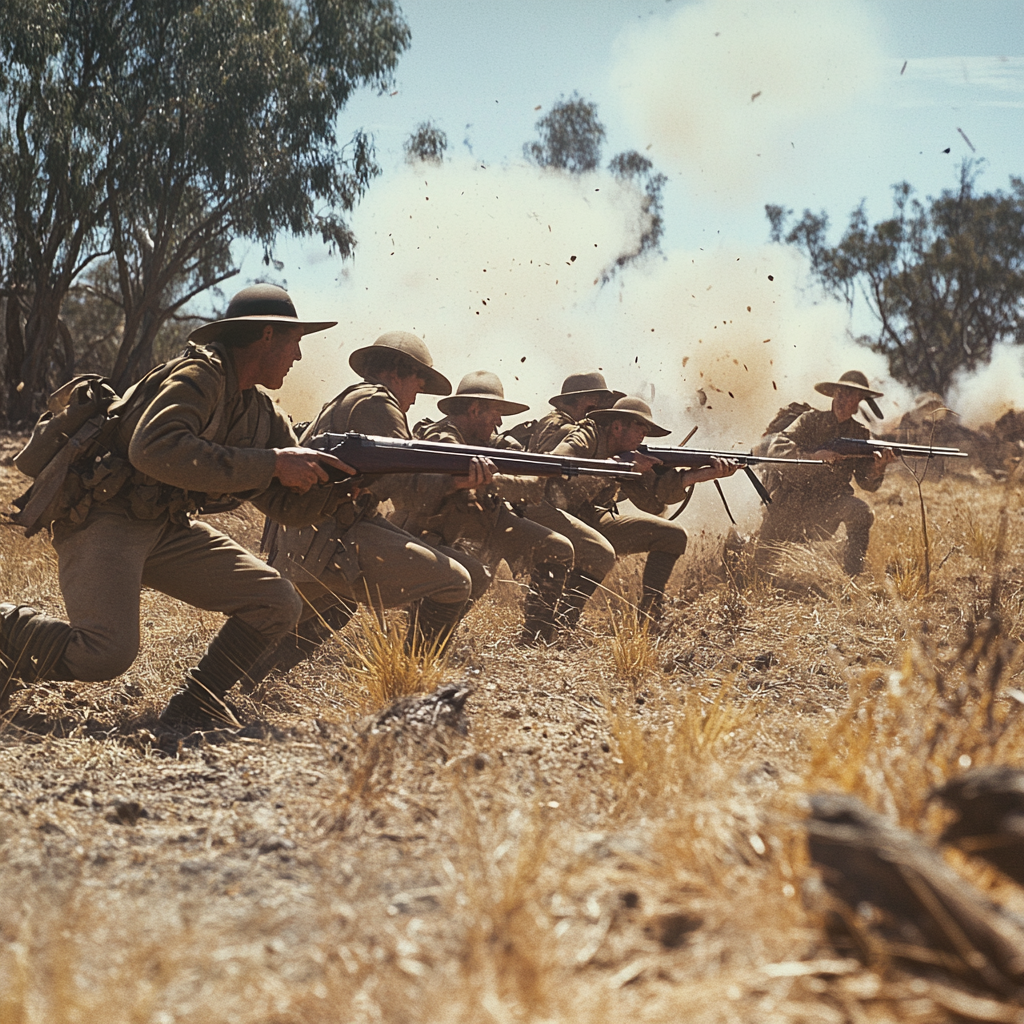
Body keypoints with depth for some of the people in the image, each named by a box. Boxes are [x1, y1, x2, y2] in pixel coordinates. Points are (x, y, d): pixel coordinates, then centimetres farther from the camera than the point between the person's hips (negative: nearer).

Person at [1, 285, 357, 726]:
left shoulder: (262, 414, 11)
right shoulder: (200, 375, -16)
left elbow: (291, 504, 12)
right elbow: (154, 450, -33)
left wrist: (344, 485, -11)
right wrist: (270, 465, -31)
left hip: (169, 529, 8)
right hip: (104, 520, -8)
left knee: (278, 604, -4)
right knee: (107, 653, -27)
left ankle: (193, 708, 8)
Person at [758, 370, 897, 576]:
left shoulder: (860, 434, 1)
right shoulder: (811, 420, -6)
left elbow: (867, 483, -4)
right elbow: (776, 448, -20)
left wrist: (878, 468, -28)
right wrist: (812, 456, -35)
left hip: (829, 503, 1)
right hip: (790, 502, -1)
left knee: (861, 512, -27)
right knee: (763, 556, -9)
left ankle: (853, 578, -17)